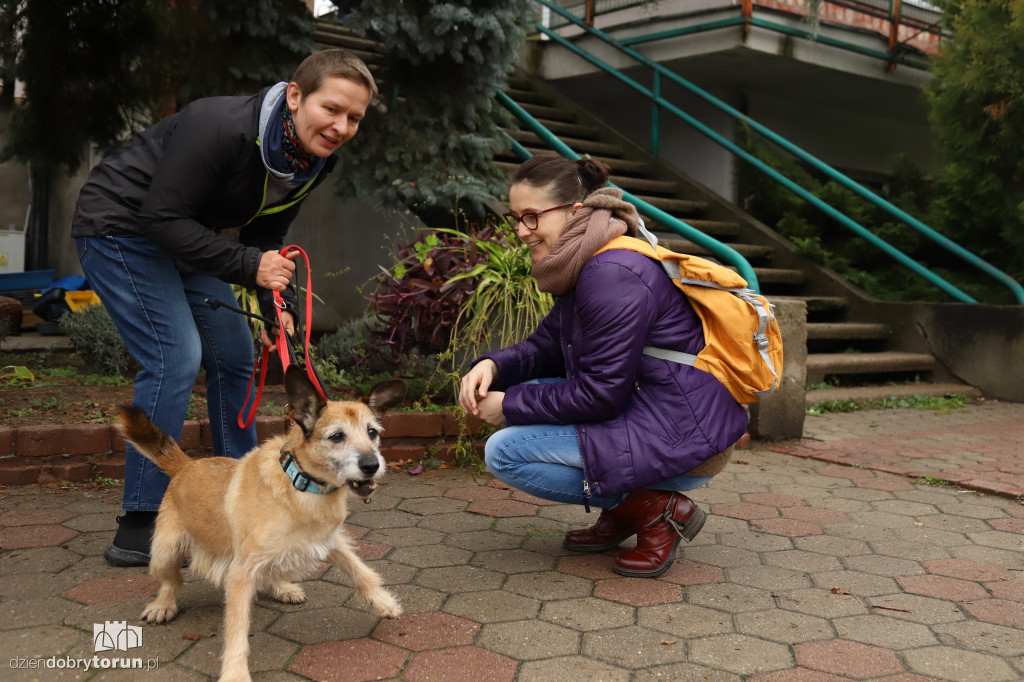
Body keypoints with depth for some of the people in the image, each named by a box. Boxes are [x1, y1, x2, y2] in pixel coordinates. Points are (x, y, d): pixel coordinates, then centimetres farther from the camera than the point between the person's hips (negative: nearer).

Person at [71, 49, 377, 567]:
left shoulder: (315, 161, -5)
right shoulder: (221, 128, -31)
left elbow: (265, 236, 5)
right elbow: (163, 216, -30)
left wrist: (278, 305, -8)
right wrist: (249, 266, -31)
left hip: (178, 235, 9)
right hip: (118, 227, -8)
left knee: (233, 353, 7)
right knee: (175, 355, -18)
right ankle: (138, 530, -10)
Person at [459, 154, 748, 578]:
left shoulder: (613, 275, -21)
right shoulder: (585, 266, 10)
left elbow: (600, 394, -20)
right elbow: (546, 347, 15)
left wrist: (512, 405, -10)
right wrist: (493, 366, -4)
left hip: (685, 443, -10)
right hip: (648, 412, 10)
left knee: (504, 452, -11)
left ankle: (655, 508, -4)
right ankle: (623, 512, 13)